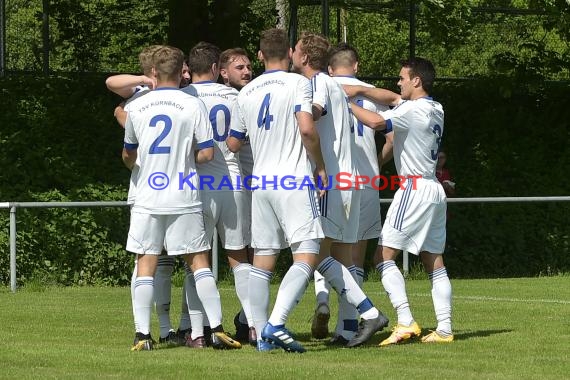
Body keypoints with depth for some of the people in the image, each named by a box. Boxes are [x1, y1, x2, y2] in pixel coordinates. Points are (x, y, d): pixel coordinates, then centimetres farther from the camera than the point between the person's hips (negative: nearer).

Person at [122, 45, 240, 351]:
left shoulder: (137, 107, 2)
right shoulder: (193, 105, -4)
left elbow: (128, 156, 15)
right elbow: (207, 153, -6)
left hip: (147, 197, 1)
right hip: (183, 198, -1)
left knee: (145, 265, 4)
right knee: (199, 262, 6)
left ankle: (142, 334, -3)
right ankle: (216, 329, 1)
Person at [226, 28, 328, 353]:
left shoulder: (247, 92, 12)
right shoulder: (298, 83, -4)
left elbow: (233, 143, 18)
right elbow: (307, 128, -17)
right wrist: (320, 165, -4)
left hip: (261, 181, 6)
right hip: (294, 180, -6)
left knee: (263, 260, 9)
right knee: (307, 256, -8)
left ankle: (263, 335, 7)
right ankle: (276, 323, -23)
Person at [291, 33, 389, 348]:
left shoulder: (318, 83, -6)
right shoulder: (337, 87, 23)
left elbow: (314, 111, -26)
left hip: (330, 180, -10)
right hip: (348, 178, 10)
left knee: (319, 254, -13)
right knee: (342, 256, 8)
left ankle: (369, 312, -19)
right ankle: (349, 328, 4)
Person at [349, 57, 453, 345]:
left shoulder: (413, 109, -13)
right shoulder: (436, 110, 15)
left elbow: (377, 122, -28)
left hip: (414, 189, -9)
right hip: (434, 189, 9)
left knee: (384, 256, -9)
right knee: (434, 263, 8)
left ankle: (406, 322, -20)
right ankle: (444, 329, 4)